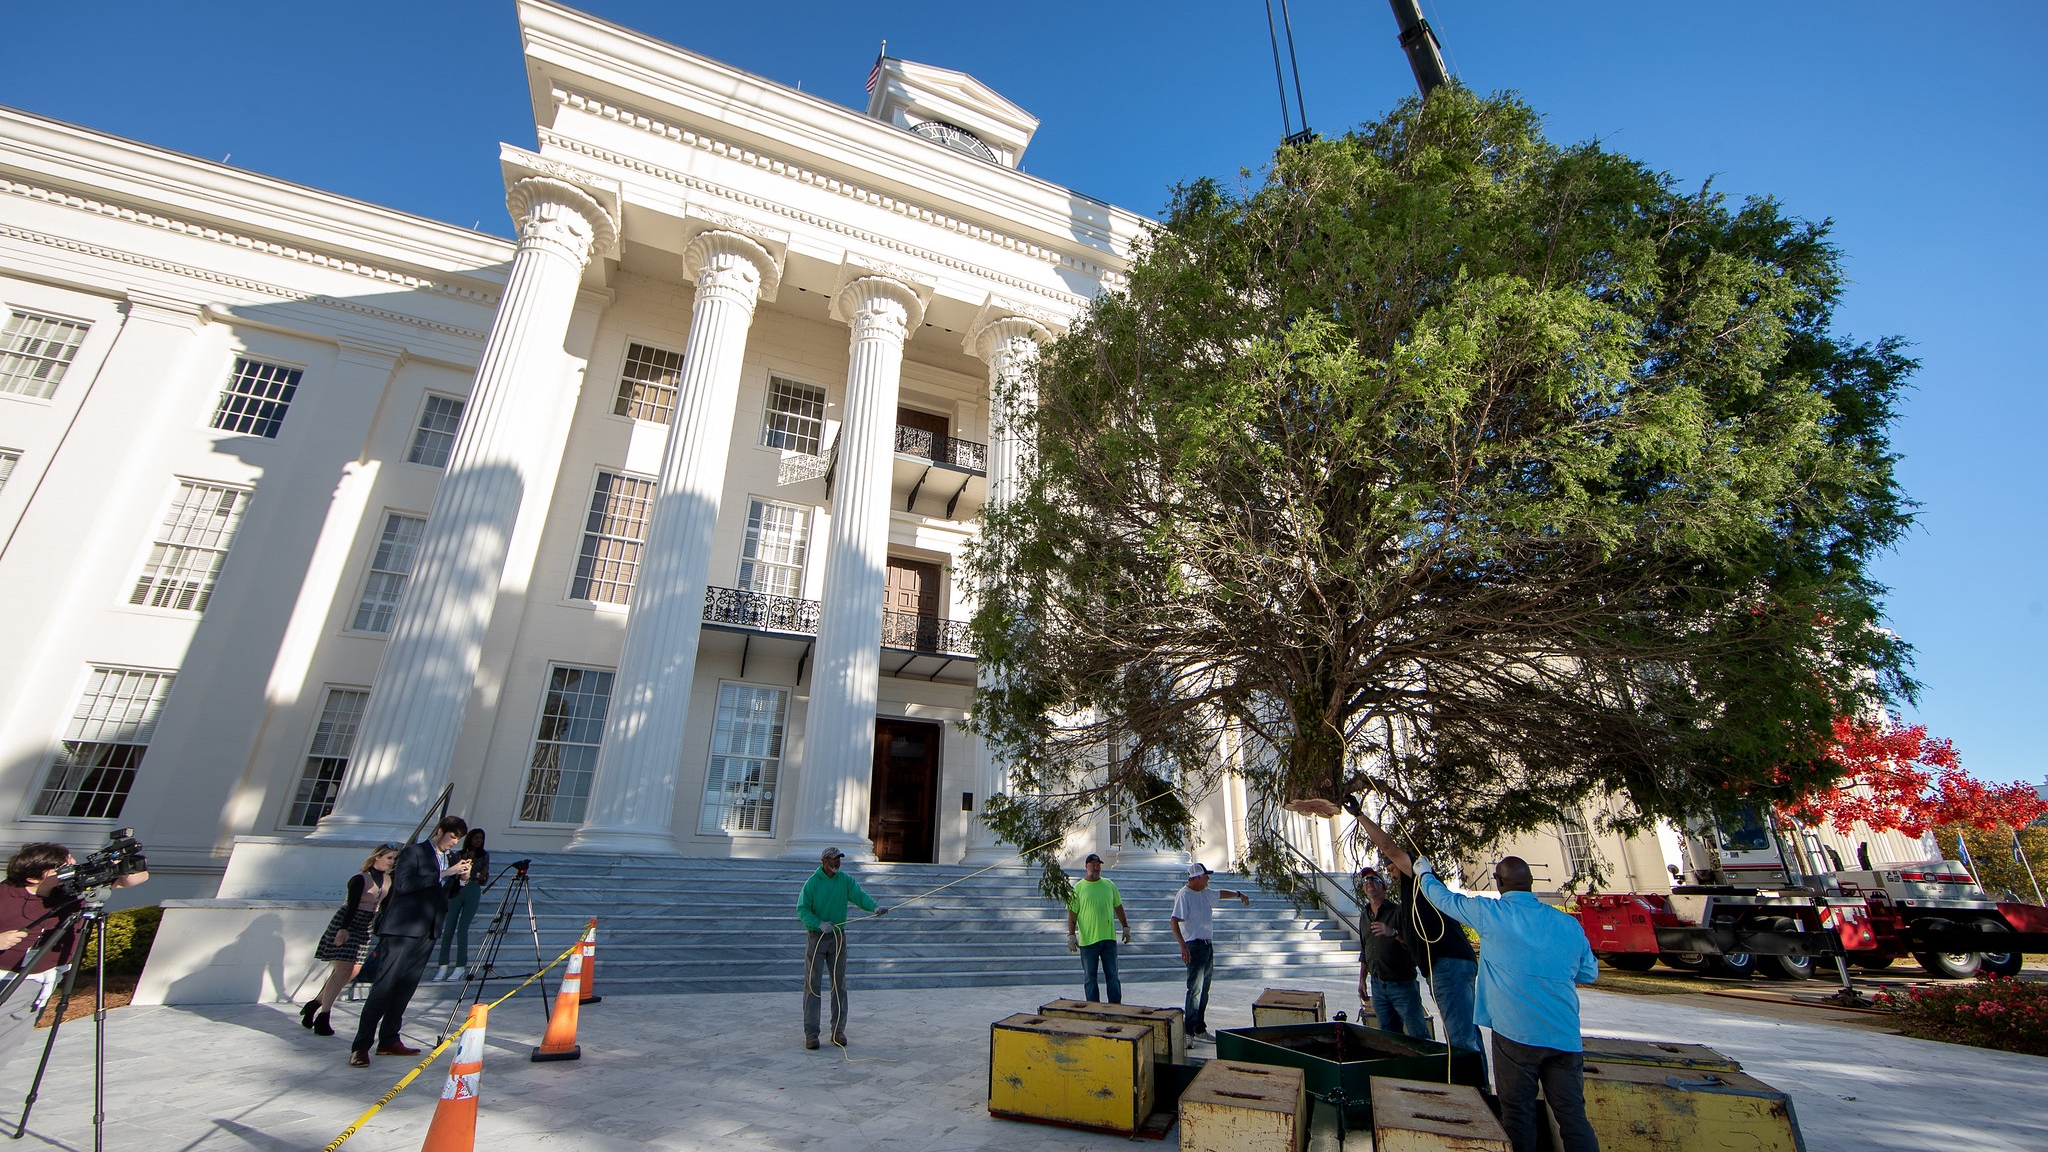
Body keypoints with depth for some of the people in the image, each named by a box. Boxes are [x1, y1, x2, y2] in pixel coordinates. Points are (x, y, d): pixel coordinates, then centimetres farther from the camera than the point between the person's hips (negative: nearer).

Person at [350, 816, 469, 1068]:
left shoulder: (451, 858, 13)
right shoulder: (414, 852, -7)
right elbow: (403, 884, -20)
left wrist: (462, 879, -3)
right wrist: (443, 873, -23)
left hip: (427, 932, 7)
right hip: (403, 929, -6)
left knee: (405, 989, 9)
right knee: (383, 987, -6)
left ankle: (389, 1041, 16)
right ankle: (360, 1046, -1)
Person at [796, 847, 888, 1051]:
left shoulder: (845, 880, 2)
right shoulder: (812, 883, -7)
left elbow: (859, 895, -11)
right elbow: (802, 909, -11)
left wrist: (874, 907, -29)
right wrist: (819, 924, -25)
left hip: (838, 937, 3)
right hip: (816, 937, -3)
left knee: (839, 984, 7)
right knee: (812, 985, 0)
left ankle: (838, 1030, 15)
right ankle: (811, 1032, 8)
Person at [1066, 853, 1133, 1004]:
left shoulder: (1109, 885, 8)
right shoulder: (1078, 888, -2)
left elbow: (1118, 908, 17)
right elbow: (1072, 914, -3)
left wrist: (1126, 927, 15)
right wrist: (1071, 935, -11)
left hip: (1109, 937, 2)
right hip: (1087, 940, -2)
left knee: (1112, 975, 8)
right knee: (1090, 977, 6)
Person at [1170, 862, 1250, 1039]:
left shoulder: (1206, 893, 12)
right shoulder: (1183, 895, -14)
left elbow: (1221, 893, 35)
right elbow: (1175, 922, -22)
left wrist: (1239, 894, 41)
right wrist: (1183, 946, -31)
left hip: (1208, 945, 9)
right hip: (1194, 946, -9)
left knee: (1204, 990, 13)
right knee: (1195, 990, -9)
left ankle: (1200, 1028, 22)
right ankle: (1189, 1030, -3)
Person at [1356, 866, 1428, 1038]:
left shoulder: (1398, 911, -5)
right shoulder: (1365, 916, 14)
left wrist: (1394, 933, -29)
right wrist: (1362, 979, 15)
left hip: (1402, 984, -6)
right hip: (1378, 985, 6)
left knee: (1419, 1035, -6)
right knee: (1388, 1035, 10)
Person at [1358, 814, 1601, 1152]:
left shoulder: (1490, 913, -6)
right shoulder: (1568, 924, 4)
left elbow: (1444, 898, 8)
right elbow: (1589, 973, 16)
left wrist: (1424, 873, 27)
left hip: (1516, 1034, -4)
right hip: (1566, 1038, 4)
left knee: (1518, 1113, 8)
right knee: (1573, 1117, 9)